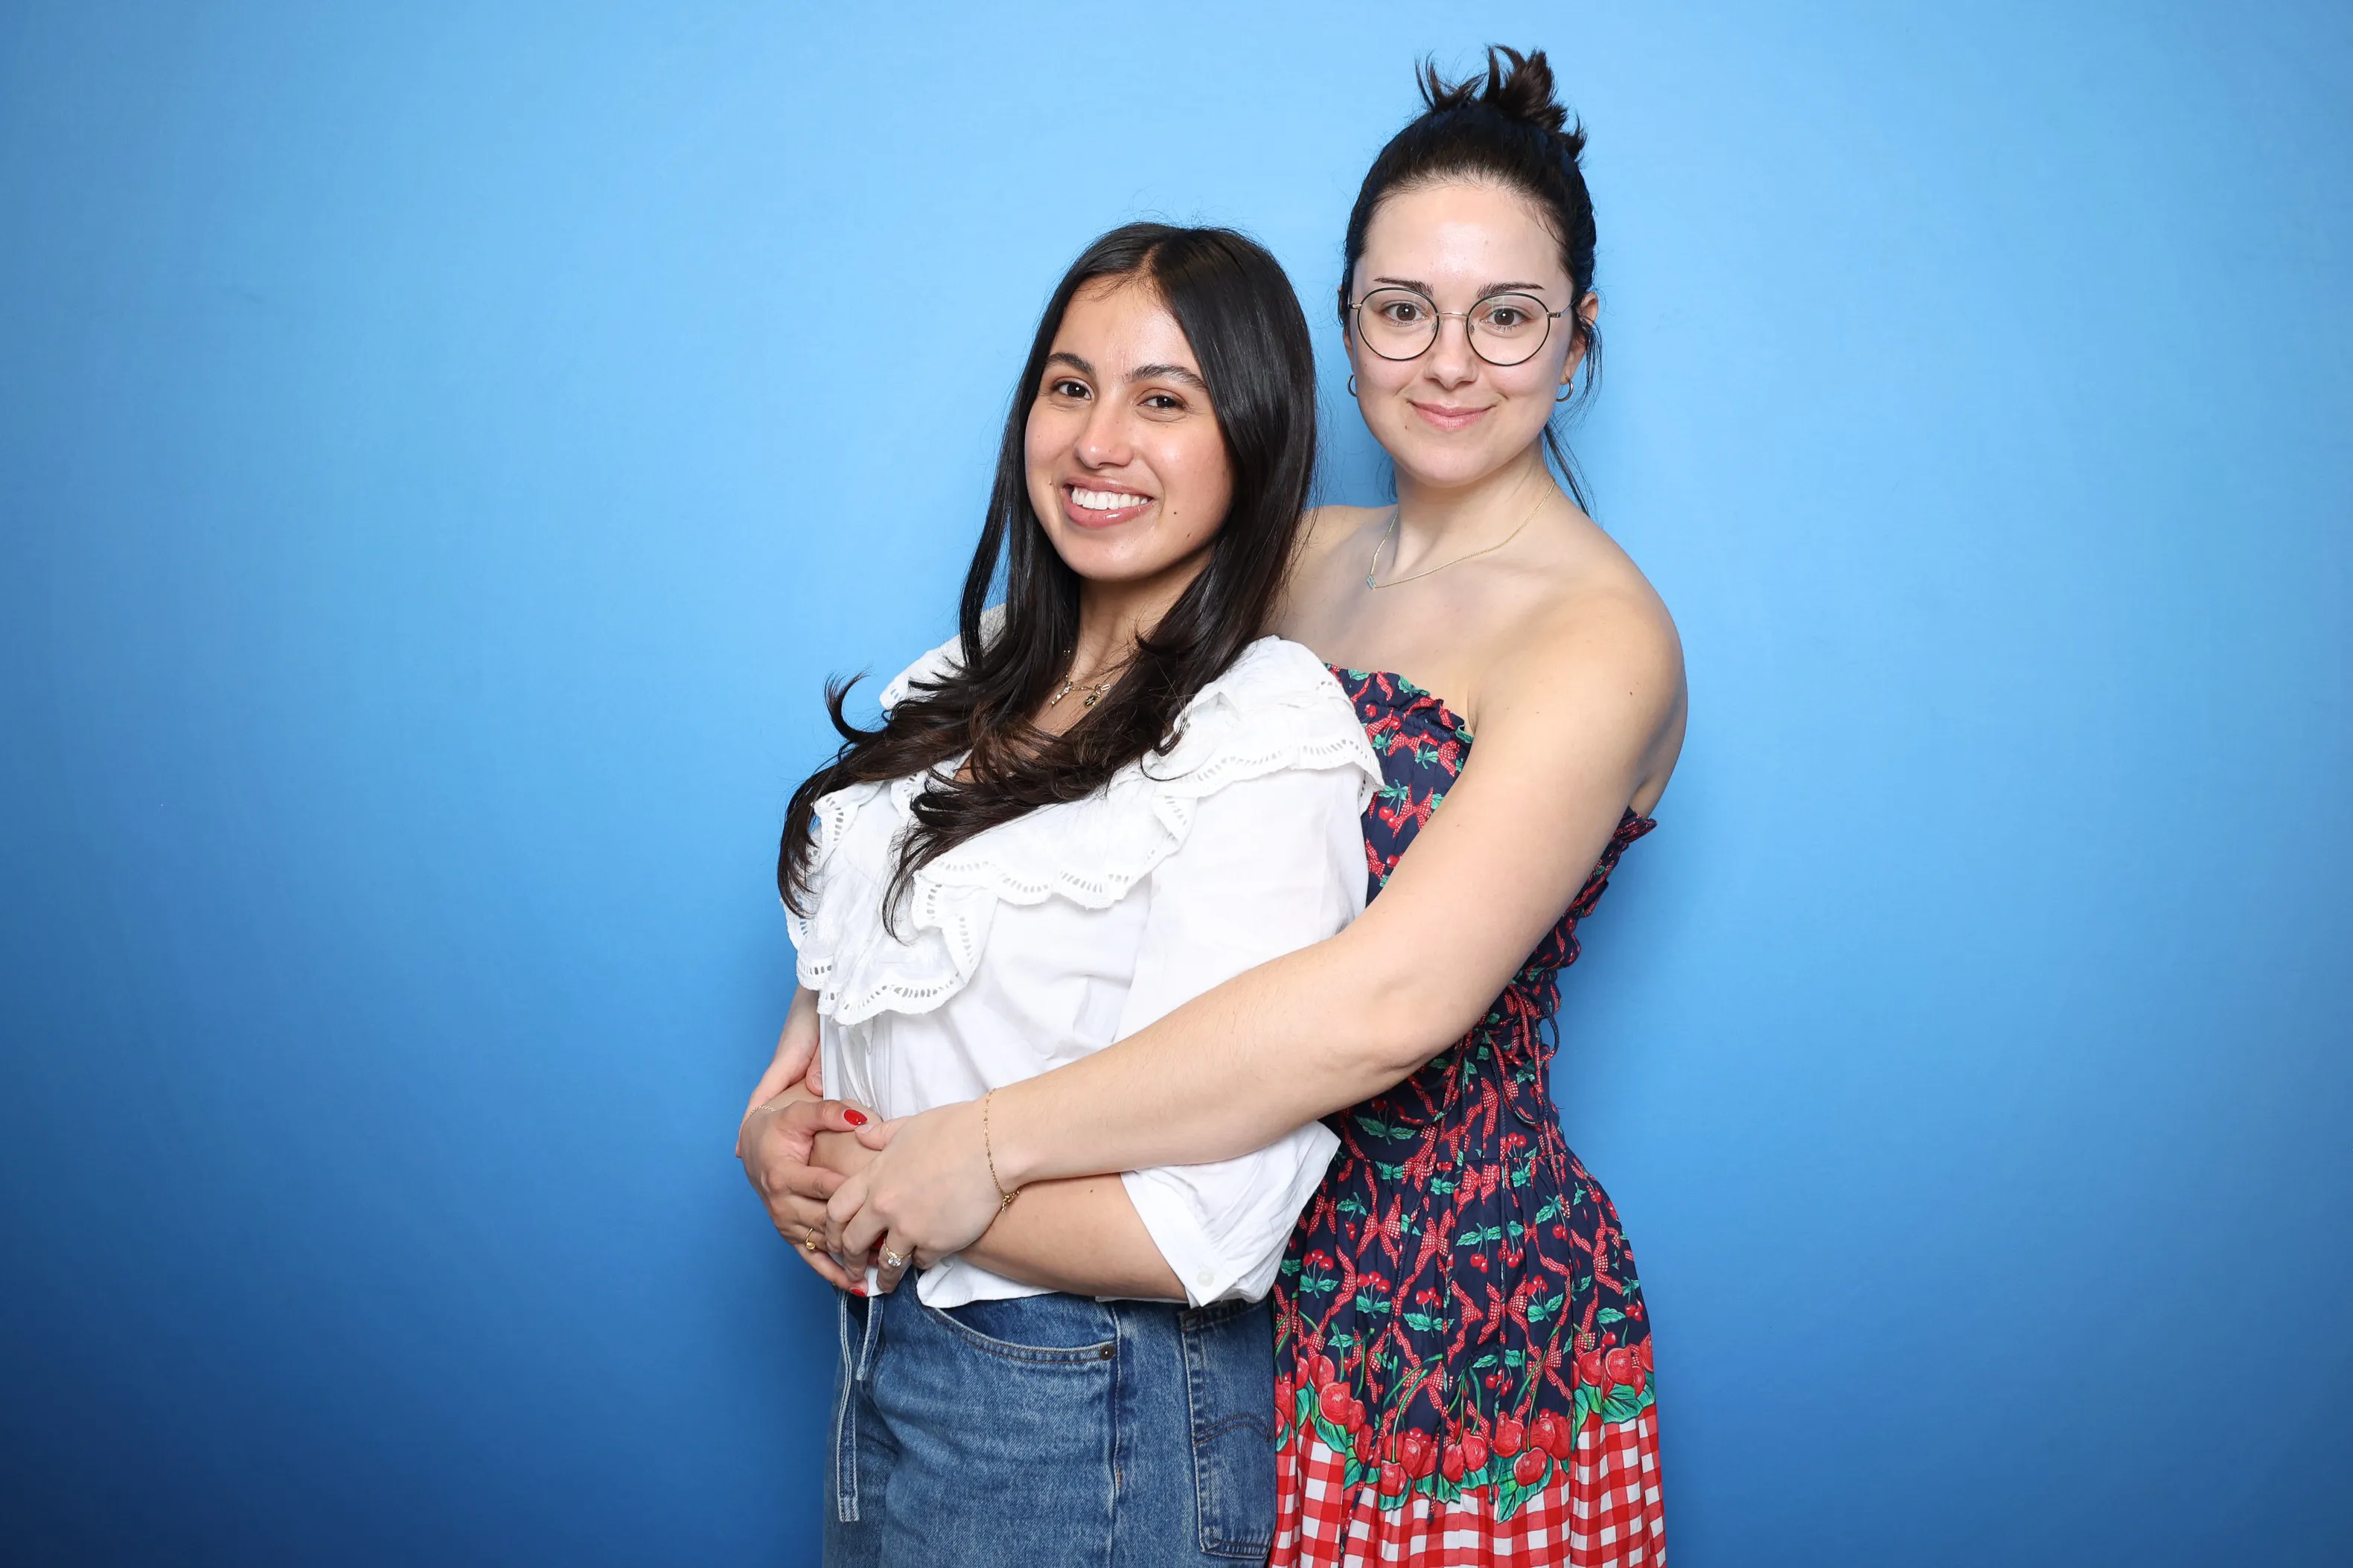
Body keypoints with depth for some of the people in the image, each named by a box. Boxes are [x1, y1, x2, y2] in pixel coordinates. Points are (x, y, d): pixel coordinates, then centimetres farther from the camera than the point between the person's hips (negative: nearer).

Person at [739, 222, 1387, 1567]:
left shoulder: (1264, 740, -22)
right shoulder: (982, 680, 3)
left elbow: (1194, 1229, -27)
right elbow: (853, 964, 13)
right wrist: (782, 1115, -8)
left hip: (1089, 1420, -7)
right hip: (886, 1351, 7)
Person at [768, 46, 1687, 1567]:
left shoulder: (1600, 635, -16)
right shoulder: (1305, 558, 5)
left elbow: (1390, 998, -29)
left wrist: (994, 1144, -25)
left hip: (1455, 1331, -5)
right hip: (1258, 1283, 5)